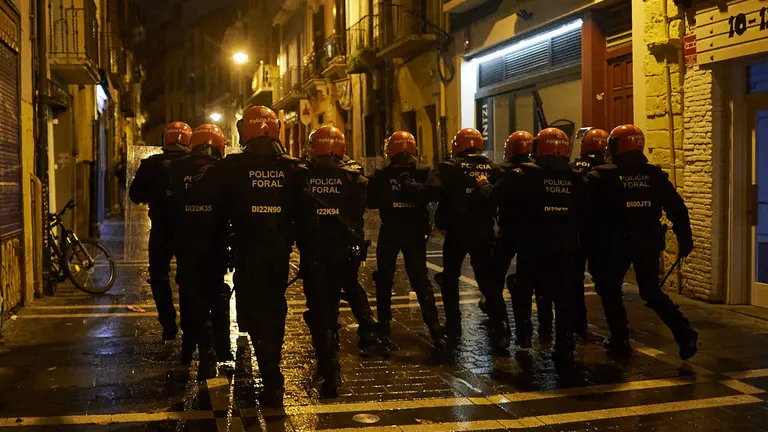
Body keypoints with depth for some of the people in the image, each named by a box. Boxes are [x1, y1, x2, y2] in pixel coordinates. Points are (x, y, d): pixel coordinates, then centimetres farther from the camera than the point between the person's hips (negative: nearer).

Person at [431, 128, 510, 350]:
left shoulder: (451, 167, -8)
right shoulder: (492, 168, 5)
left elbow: (438, 191, -21)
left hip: (457, 231, -3)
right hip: (484, 231, 3)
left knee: (450, 278, 14)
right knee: (487, 279, 10)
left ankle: (453, 326, 16)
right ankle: (501, 327, -2)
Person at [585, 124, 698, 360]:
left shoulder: (602, 176, -6)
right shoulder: (655, 175, 4)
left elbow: (589, 211, -6)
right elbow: (677, 208, 3)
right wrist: (685, 239, 10)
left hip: (616, 242, -4)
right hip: (649, 242, 4)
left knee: (610, 290, 14)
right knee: (652, 291, 17)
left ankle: (620, 341, 13)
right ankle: (685, 334, 5)